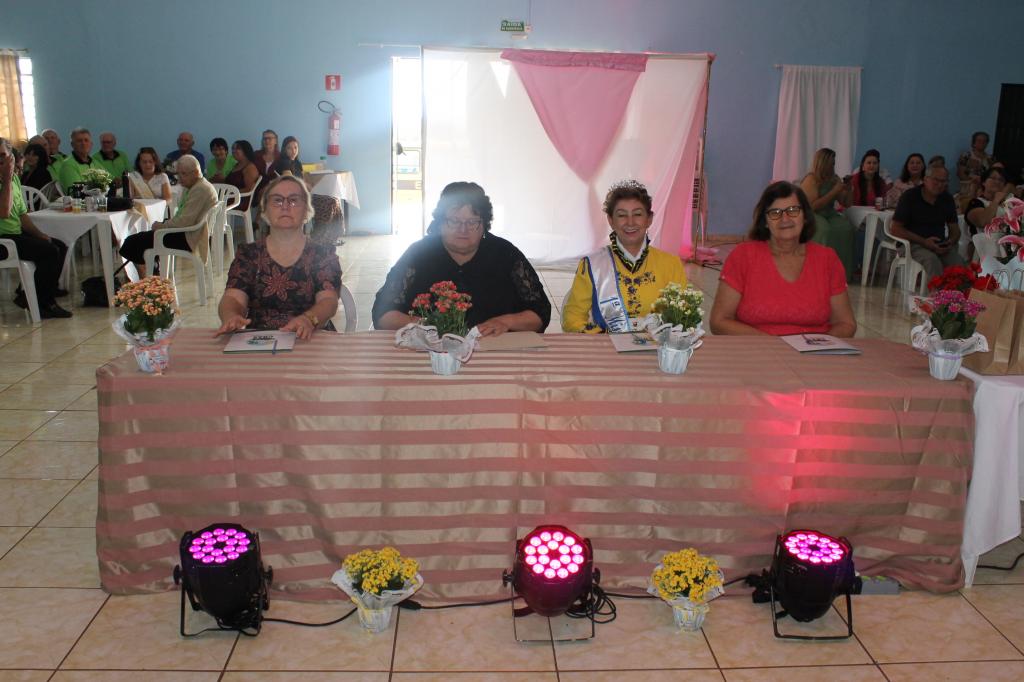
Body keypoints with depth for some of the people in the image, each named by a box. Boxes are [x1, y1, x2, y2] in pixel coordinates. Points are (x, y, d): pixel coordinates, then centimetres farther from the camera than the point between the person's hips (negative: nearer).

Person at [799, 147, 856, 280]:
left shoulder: (834, 179, 12)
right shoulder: (811, 179, -8)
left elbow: (846, 204, 16)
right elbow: (813, 206, -19)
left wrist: (847, 189, -3)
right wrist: (834, 192, -17)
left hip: (828, 215, 6)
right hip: (810, 216, -6)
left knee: (846, 227, -25)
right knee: (825, 229, -37)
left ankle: (844, 271, -23)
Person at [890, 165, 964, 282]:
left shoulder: (947, 199, 13)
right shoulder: (910, 197, -2)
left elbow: (955, 229, 18)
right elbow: (895, 229, -7)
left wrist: (951, 242, -8)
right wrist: (924, 242, -17)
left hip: (940, 245, 4)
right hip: (914, 244, -4)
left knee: (958, 261, -25)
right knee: (931, 260, -35)